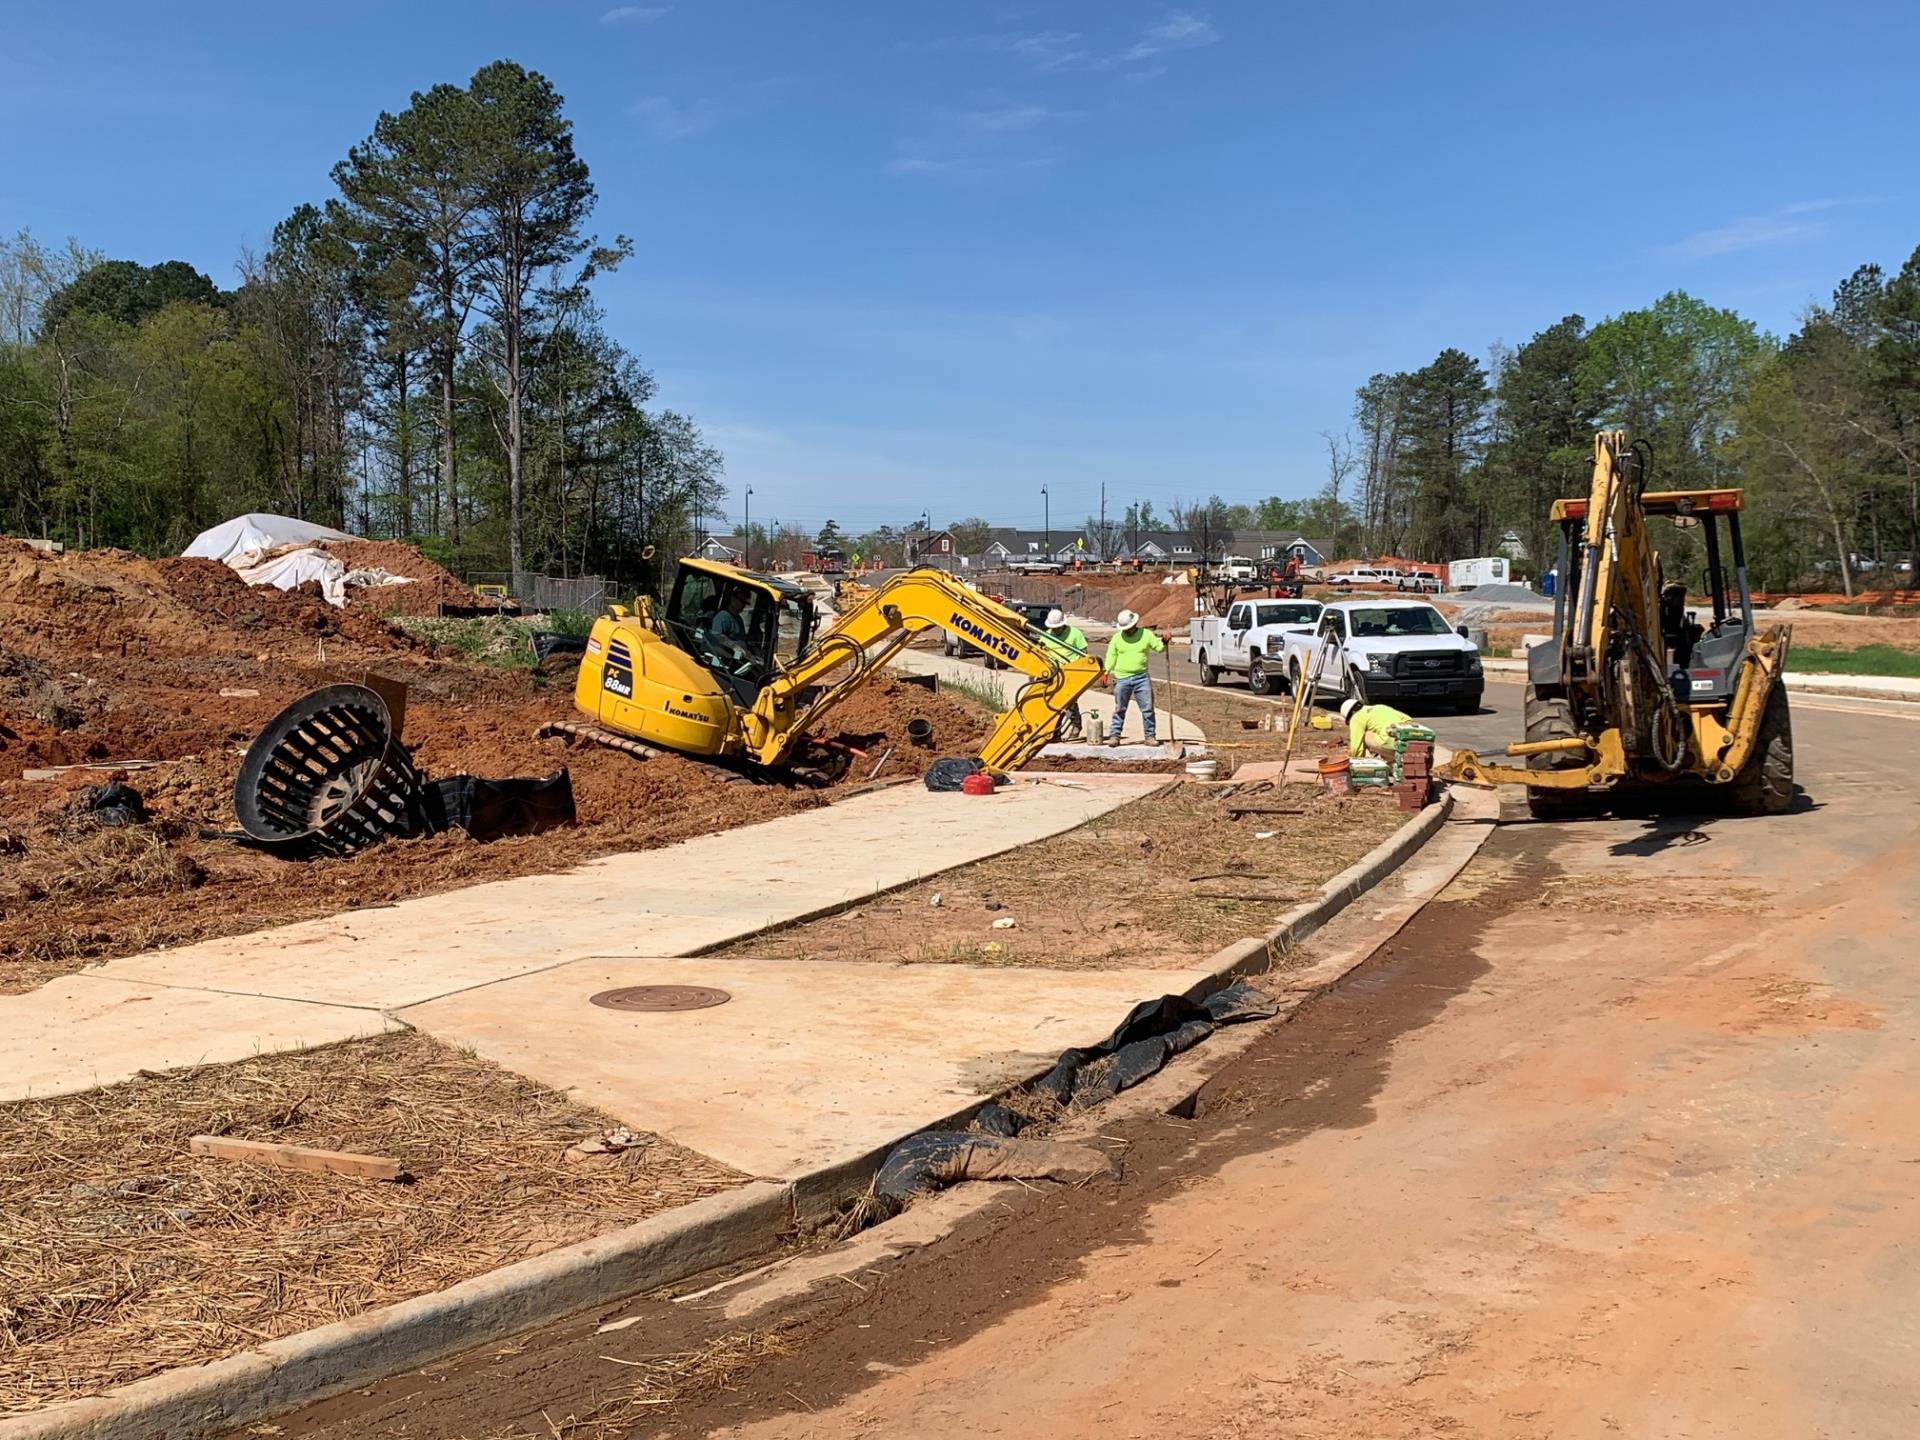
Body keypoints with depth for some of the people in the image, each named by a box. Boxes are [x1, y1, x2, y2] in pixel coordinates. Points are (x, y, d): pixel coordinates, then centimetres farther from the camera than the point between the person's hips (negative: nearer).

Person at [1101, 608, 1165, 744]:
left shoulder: (1146, 634, 3)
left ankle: (1149, 736, 6)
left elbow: (1159, 647, 6)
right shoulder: (1117, 637, 5)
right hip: (1122, 678, 0)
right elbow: (1111, 656, 9)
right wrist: (1106, 672, 0)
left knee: (1147, 708, -1)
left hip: (1141, 678, 0)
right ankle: (1114, 735, 7)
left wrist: (1164, 642, -15)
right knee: (1119, 709, 3)